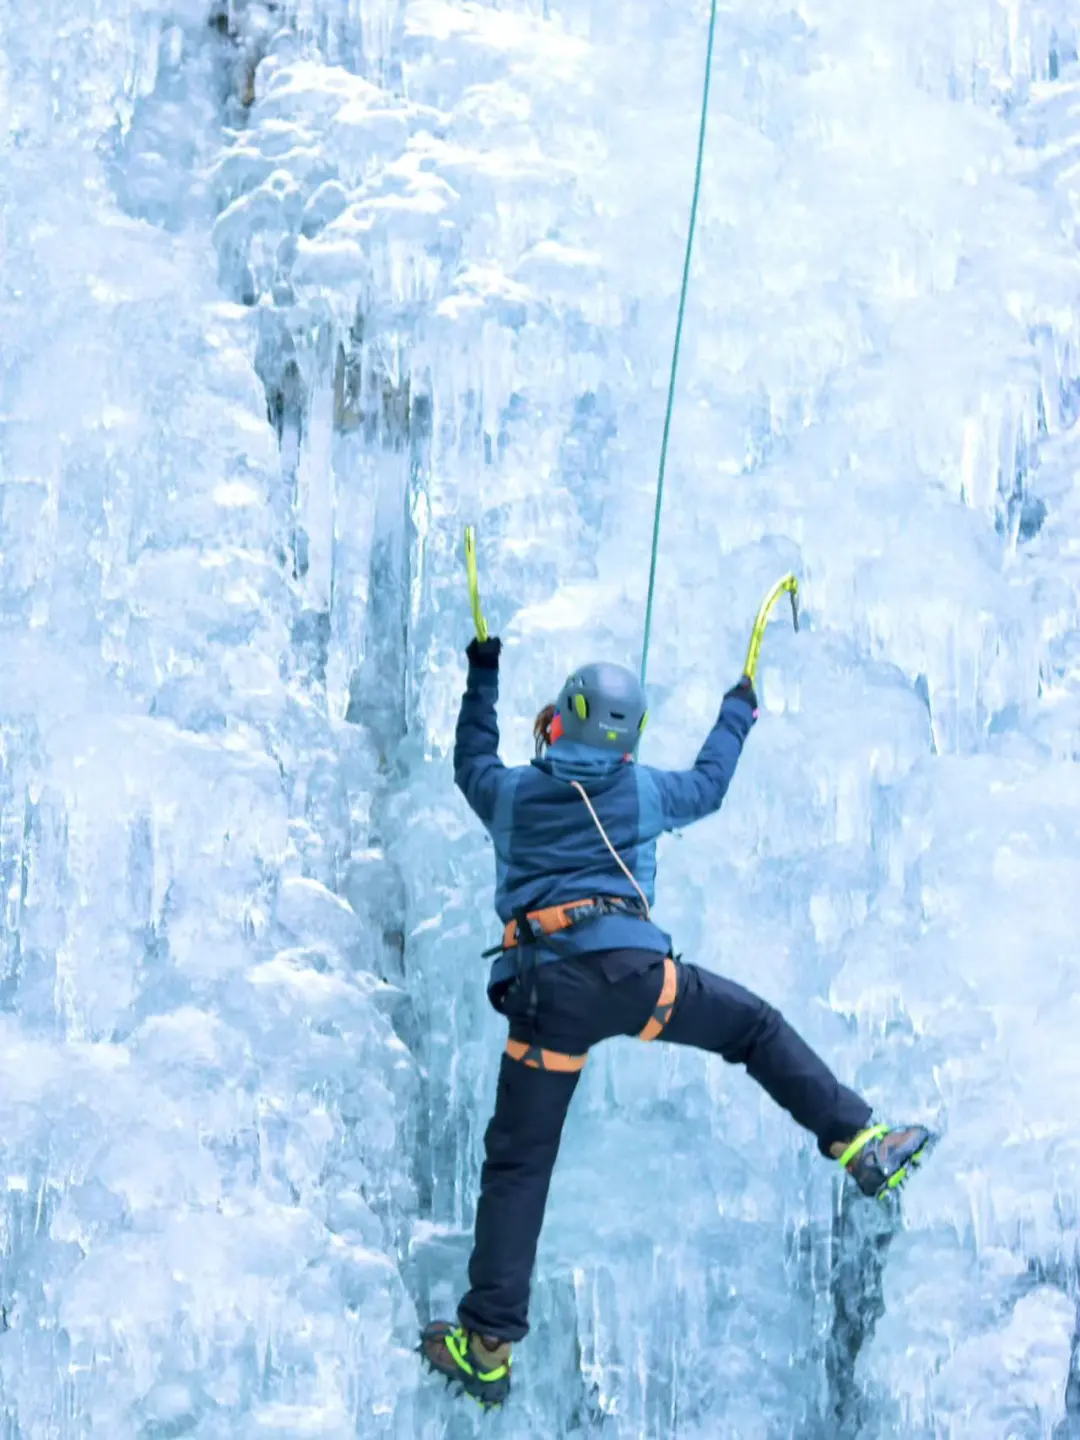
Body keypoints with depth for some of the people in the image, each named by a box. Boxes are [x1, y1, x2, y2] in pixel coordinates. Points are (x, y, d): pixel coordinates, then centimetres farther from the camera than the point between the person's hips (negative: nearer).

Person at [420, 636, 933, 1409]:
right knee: (759, 1027, 21)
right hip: (633, 970, -1)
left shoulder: (511, 792, 15)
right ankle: (863, 1143, 12)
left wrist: (482, 675, 49)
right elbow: (708, 785, 32)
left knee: (518, 1163, 6)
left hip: (544, 991, 1)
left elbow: (472, 764, 38)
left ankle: (487, 1343, 4)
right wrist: (738, 710, 49)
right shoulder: (643, 788, 13)